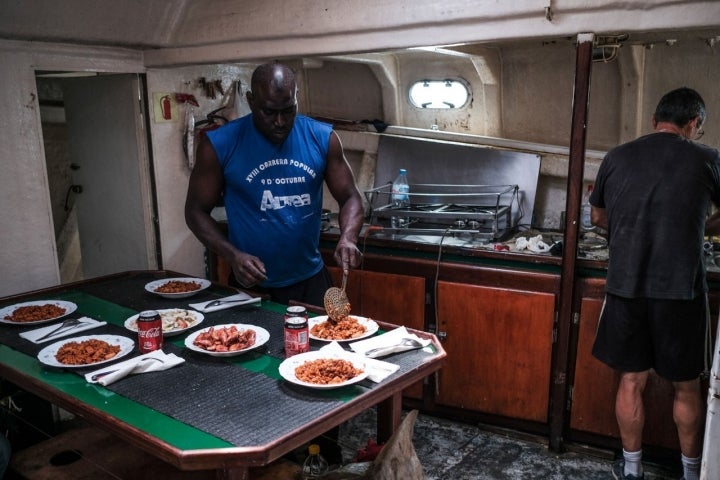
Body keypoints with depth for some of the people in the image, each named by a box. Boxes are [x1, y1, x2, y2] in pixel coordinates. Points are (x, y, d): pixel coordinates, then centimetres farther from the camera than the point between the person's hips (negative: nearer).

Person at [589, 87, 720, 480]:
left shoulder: (617, 158, 4)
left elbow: (598, 217, 17)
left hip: (626, 288, 2)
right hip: (680, 290, -2)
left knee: (631, 381, 13)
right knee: (686, 387, 15)